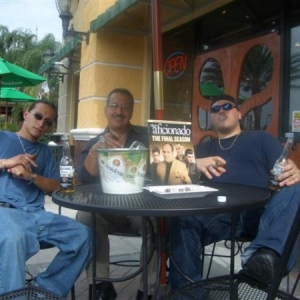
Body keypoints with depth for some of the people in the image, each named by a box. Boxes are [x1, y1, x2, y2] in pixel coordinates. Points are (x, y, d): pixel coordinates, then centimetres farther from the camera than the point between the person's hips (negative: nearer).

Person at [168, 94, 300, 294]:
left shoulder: (261, 139, 23)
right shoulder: (204, 148, 29)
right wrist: (196, 163, -7)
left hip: (259, 212, -1)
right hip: (220, 215, 1)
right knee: (182, 219, -30)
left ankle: (268, 253, -53)